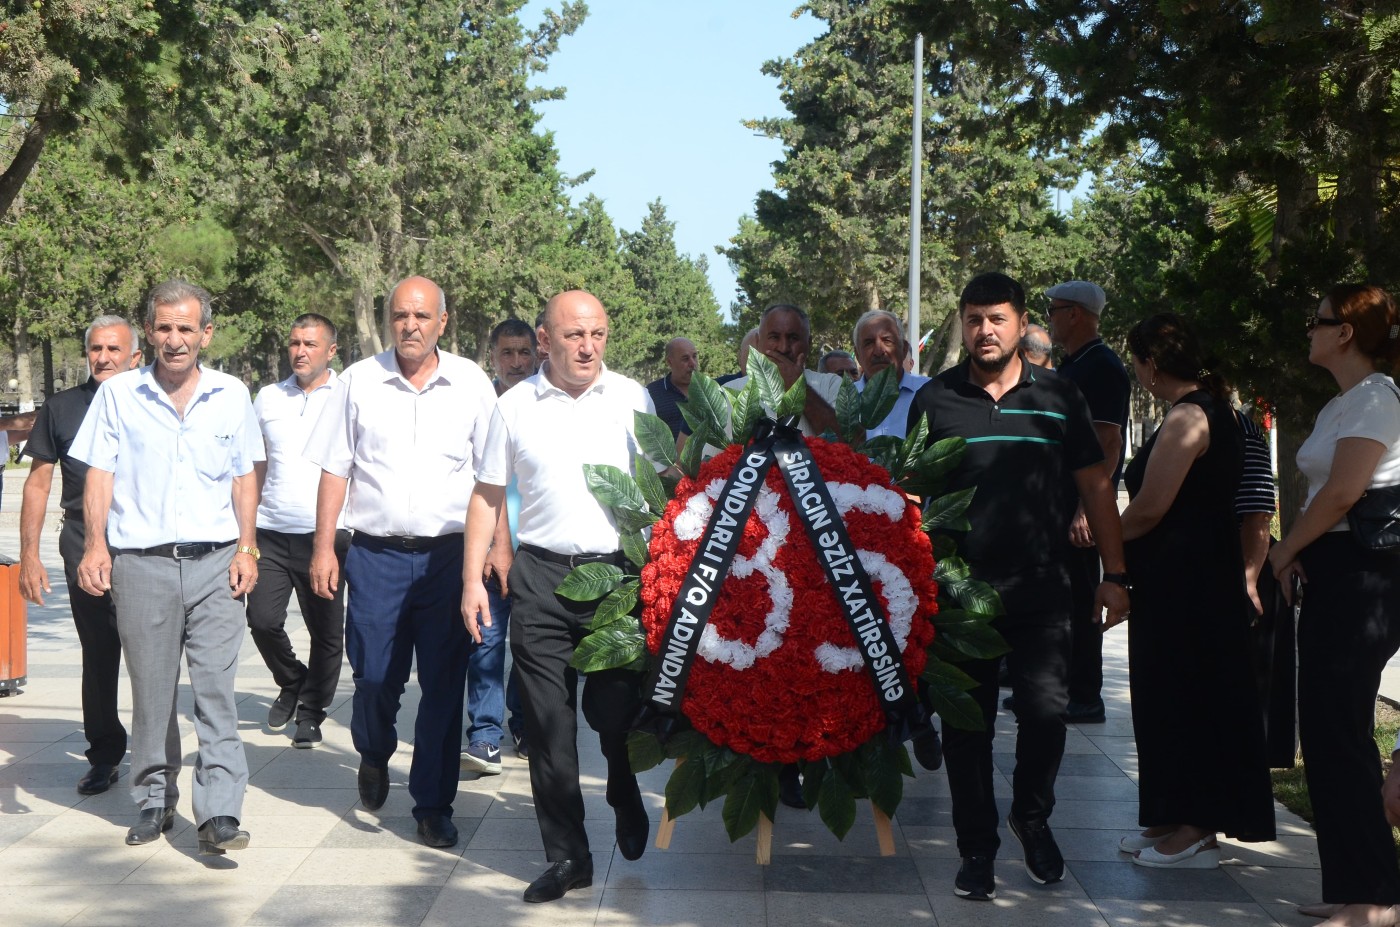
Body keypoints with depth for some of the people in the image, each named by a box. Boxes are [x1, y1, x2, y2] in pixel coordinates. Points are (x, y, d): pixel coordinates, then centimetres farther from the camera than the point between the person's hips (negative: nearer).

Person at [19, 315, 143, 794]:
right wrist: (29, 554, 6)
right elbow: (38, 483, 12)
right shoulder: (61, 408, 9)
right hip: (83, 544, 2)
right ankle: (104, 755, 20)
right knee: (98, 654, 9)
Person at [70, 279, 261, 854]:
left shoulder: (231, 396, 8)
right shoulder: (118, 394, 5)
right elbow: (99, 475, 4)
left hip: (214, 564, 0)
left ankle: (220, 814, -7)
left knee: (216, 688, -7)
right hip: (140, 564, 0)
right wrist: (95, 544, -9)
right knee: (151, 691, 7)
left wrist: (247, 549, 4)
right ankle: (155, 801, 23)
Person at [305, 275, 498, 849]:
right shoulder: (359, 381, 5)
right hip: (376, 553, 0)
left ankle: (433, 805, 15)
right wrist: (323, 548, 1)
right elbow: (335, 470, 7)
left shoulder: (471, 384, 4)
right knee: (374, 676, 2)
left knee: (443, 683, 2)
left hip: (449, 556, 0)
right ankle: (374, 757, 35)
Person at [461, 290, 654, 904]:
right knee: (548, 722, 3)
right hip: (541, 576, 1)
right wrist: (473, 580, 2)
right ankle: (567, 857, 14)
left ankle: (626, 801, 35)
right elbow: (487, 497, 8)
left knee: (616, 711, 3)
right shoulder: (515, 406, 4)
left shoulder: (632, 399, 3)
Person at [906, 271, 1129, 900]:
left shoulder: (1058, 398, 5)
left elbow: (1095, 487, 8)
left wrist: (1114, 575, 4)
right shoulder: (935, 399, 4)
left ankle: (1032, 817, 20)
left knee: (1046, 711, -8)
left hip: (1041, 588, 0)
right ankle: (977, 849, 19)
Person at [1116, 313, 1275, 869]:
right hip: (1189, 577, 10)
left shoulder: (1188, 416, -17)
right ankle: (1176, 820, 21)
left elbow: (1149, 508, -20)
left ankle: (1196, 832, 4)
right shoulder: (1209, 410, 13)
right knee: (1174, 696, 14)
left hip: (1185, 585, -10)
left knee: (1183, 697, -3)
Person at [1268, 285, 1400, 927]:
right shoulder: (1339, 405, 18)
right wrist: (1298, 555, 2)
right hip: (1332, 574, 10)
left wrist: (1285, 551, -7)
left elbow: (1342, 493, -17)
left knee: (1338, 732, -8)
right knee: (1327, 730, 11)